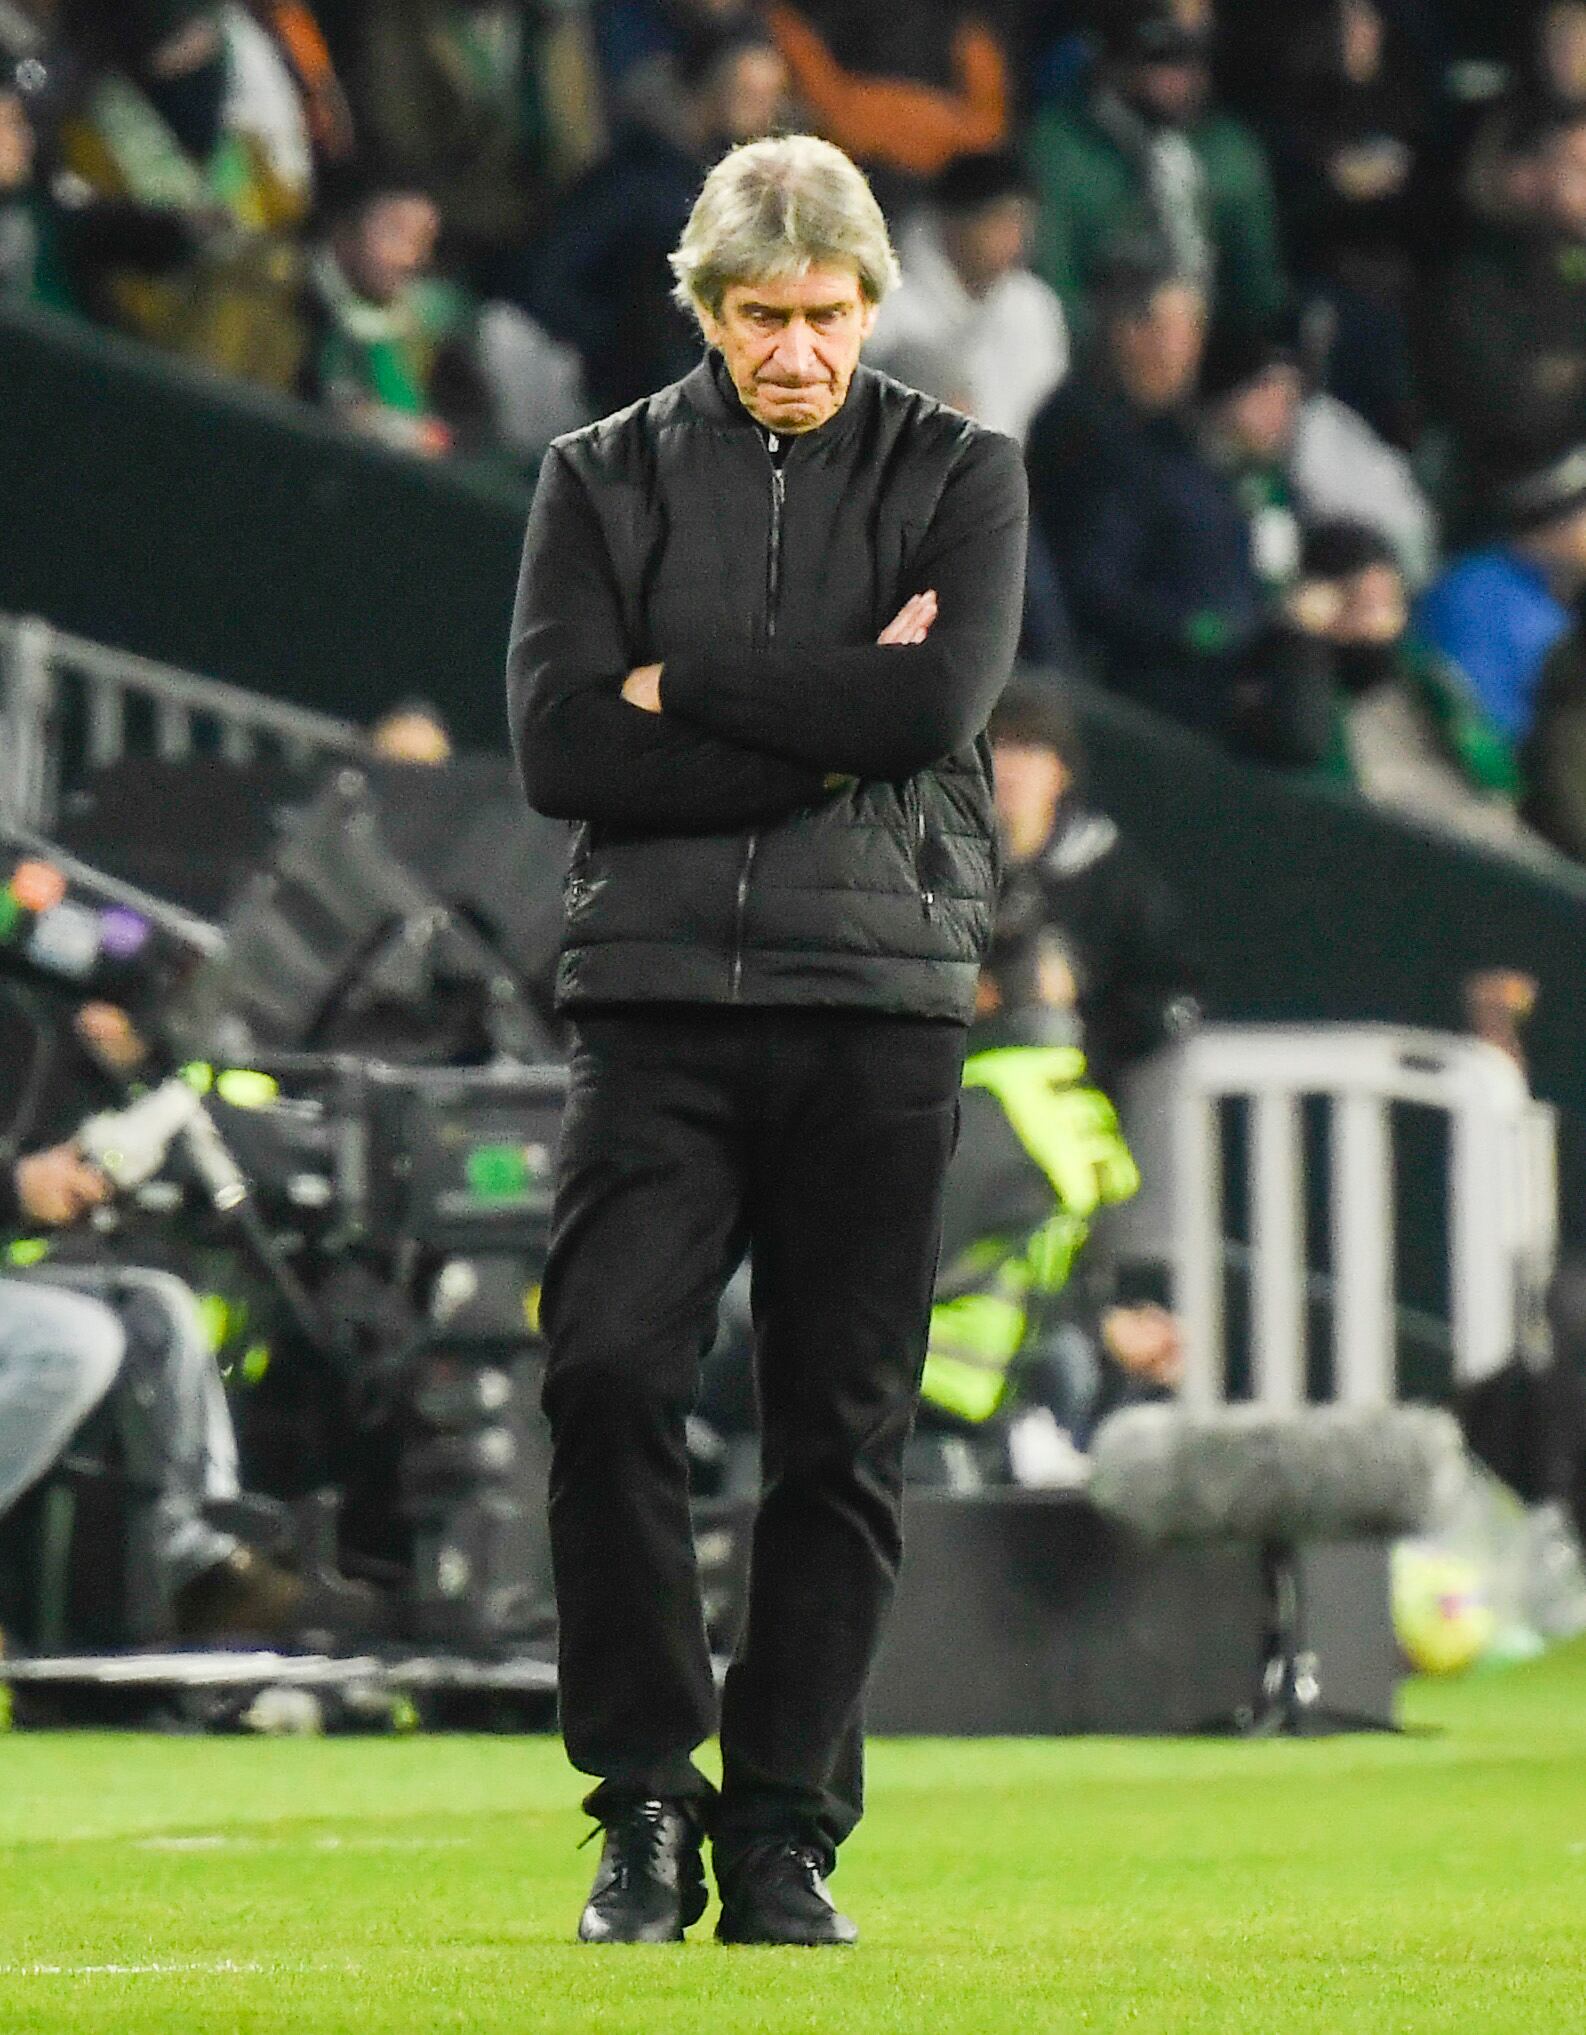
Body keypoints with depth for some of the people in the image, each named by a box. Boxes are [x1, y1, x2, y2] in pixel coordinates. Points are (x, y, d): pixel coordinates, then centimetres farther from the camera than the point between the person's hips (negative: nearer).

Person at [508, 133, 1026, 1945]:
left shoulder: (960, 476, 9)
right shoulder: (605, 479, 10)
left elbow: (939, 706, -9)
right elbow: (559, 743, -3)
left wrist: (684, 680, -5)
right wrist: (830, 731, -7)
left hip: (878, 997, 0)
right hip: (657, 992, 0)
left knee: (841, 1435, 0)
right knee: (606, 1373, -16)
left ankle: (784, 1834, 7)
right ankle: (645, 1800, -5)